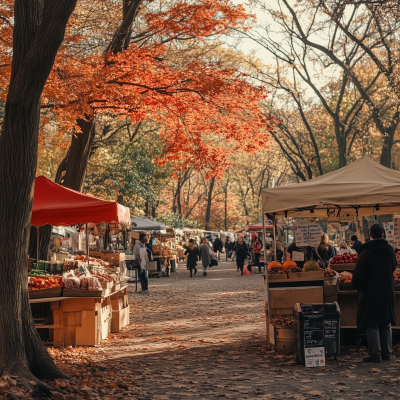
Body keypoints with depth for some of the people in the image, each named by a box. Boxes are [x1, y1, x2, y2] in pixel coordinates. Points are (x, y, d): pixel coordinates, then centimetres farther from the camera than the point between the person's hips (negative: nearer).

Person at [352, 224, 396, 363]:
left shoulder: (366, 253, -15)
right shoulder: (390, 251, 2)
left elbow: (358, 275, -13)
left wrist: (358, 286, 4)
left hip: (371, 293, -5)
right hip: (387, 293, 5)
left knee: (372, 325, 0)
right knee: (386, 324, 13)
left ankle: (375, 354, -1)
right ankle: (386, 352, 17)